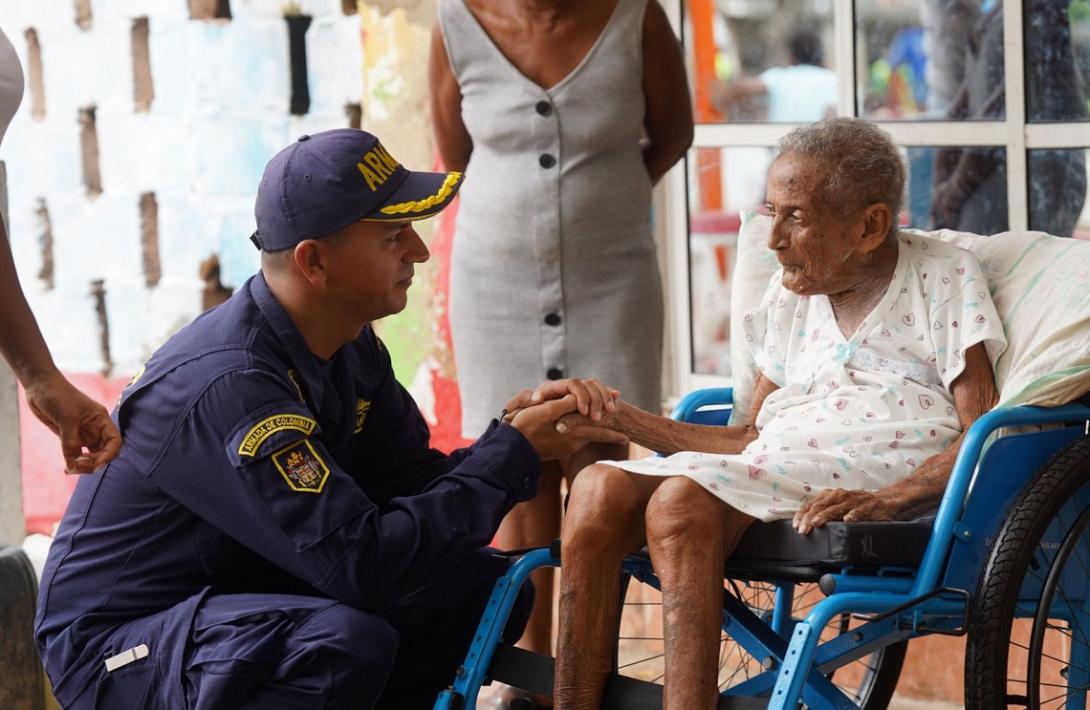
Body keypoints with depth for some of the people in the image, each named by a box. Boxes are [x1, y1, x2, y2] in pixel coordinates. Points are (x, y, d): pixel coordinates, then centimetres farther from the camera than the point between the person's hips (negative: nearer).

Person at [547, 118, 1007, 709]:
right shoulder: (788, 294, 27)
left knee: (681, 500, -33)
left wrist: (888, 500, -21)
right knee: (599, 489, -23)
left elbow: (985, 434, -3)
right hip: (767, 473, 6)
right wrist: (616, 417, 14)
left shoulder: (942, 277, 9)